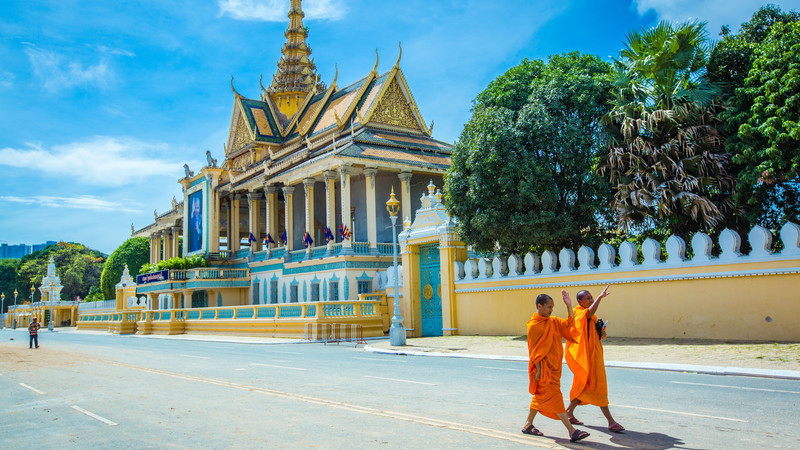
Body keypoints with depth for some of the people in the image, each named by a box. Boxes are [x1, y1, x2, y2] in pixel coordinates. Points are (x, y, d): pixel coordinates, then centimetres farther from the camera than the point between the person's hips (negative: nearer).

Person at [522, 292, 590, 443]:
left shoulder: (553, 321, 10)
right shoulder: (534, 325, -14)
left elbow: (569, 324, 9)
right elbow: (535, 350, -14)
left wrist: (569, 305, 0)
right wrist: (539, 369, -16)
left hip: (554, 367, 9)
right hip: (543, 367, -9)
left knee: (541, 396, 16)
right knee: (554, 397, -7)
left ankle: (528, 424, 28)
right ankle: (571, 431, -7)